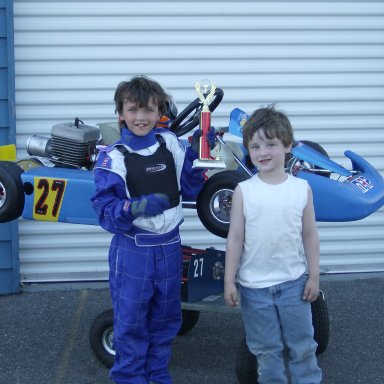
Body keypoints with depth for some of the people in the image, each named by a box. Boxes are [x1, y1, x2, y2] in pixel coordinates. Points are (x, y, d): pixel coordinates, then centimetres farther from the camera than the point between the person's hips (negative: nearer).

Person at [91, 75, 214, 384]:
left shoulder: (171, 144, -1)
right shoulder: (113, 156, -12)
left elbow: (188, 189, 7)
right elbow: (104, 207, -15)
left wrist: (195, 155, -8)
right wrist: (135, 208, -32)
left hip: (169, 246, 4)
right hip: (132, 250, -4)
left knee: (166, 318, 17)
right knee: (131, 321, 4)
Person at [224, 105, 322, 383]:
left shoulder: (302, 188, -4)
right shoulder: (244, 191, -6)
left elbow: (310, 235, 2)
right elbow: (235, 237, -3)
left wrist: (314, 276, 2)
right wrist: (229, 281, -4)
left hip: (293, 282, 0)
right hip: (254, 286, 0)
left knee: (302, 345, 11)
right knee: (266, 350, 11)